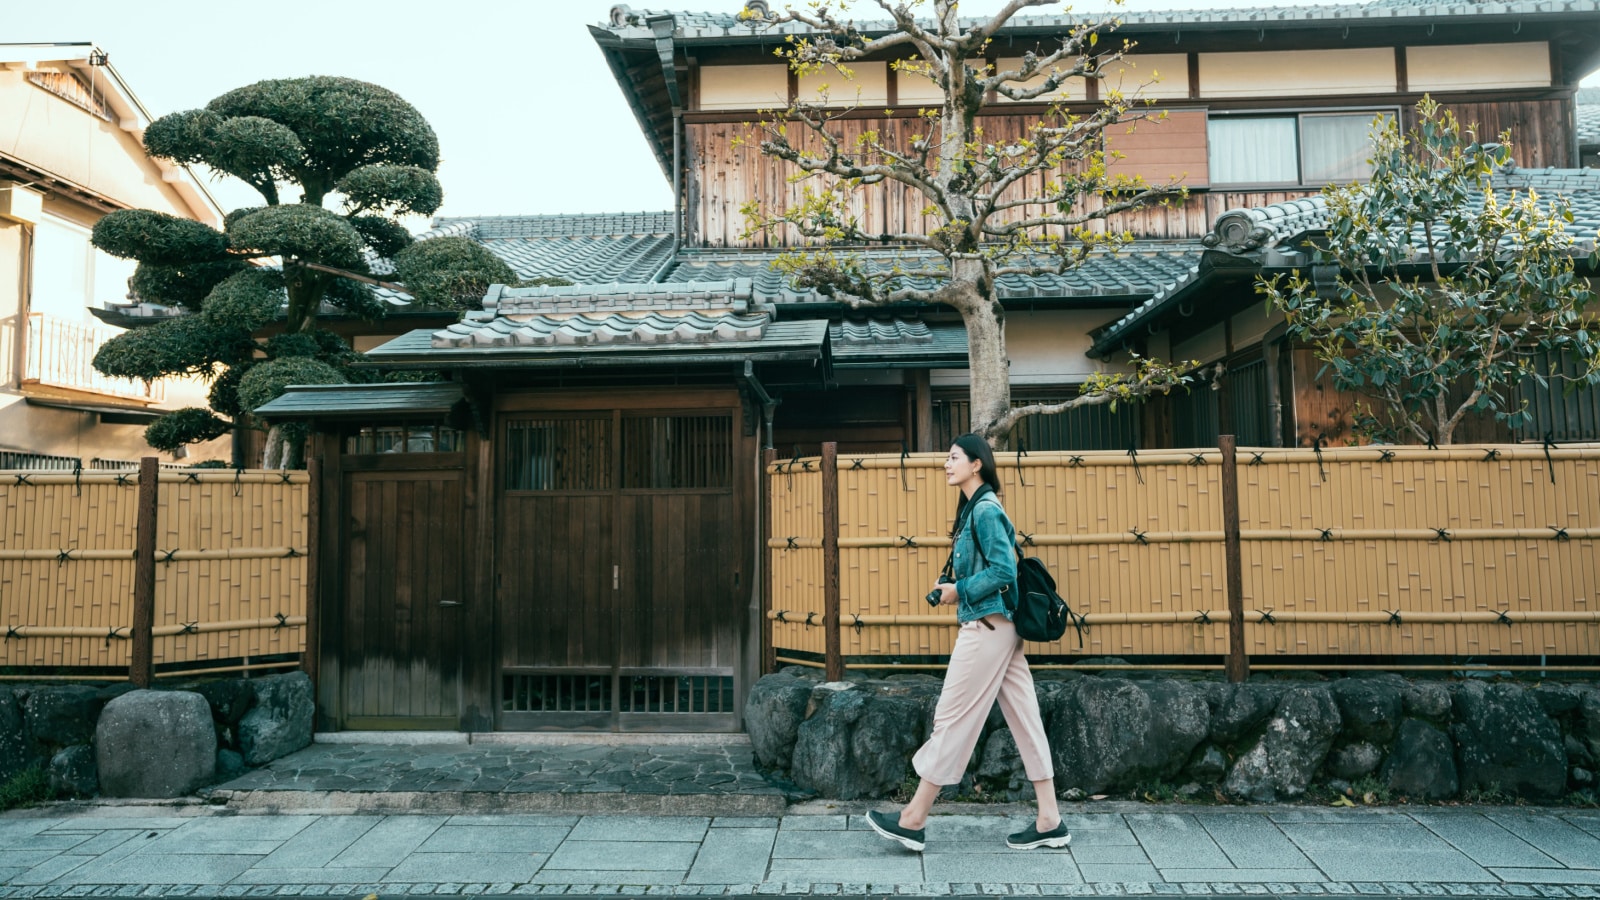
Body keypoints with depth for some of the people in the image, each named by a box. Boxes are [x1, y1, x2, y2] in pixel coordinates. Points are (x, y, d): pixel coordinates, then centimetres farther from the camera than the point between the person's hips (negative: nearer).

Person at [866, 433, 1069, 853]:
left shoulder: (986, 510, -14)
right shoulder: (974, 509, 15)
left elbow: (1003, 571, -20)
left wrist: (959, 591, -12)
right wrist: (953, 587, 6)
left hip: (986, 627, -10)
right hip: (999, 628, 10)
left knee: (952, 720, -3)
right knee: (1025, 720, 9)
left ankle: (913, 821, 5)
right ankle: (1050, 821, 14)